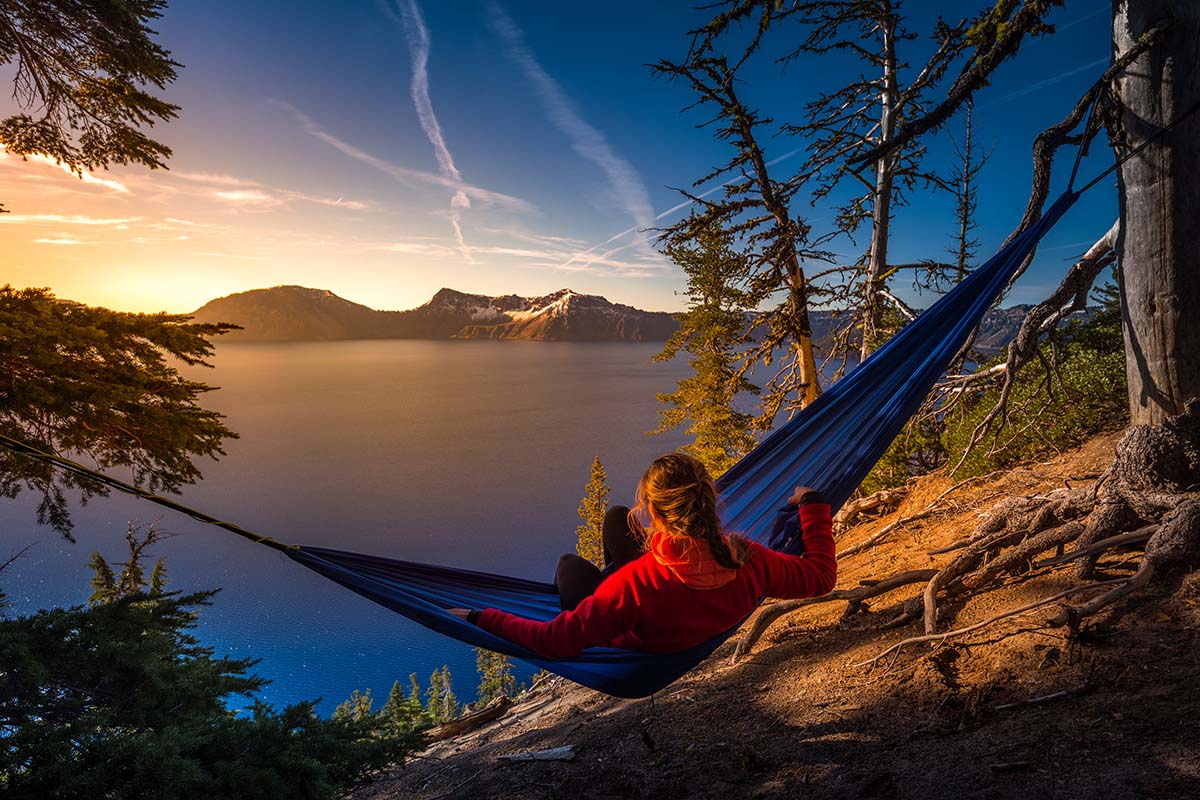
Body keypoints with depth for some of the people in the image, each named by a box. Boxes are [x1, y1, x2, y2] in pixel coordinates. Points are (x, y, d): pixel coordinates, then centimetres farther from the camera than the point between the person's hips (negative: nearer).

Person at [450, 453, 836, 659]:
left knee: (570, 563, 21)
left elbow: (554, 641, -38)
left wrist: (482, 618, -26)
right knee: (617, 516, 14)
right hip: (696, 640, 4)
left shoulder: (635, 584, -45)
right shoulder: (747, 561, -33)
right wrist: (812, 505, -3)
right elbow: (821, 575, -15)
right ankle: (609, 578, 46)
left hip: (630, 650, -4)